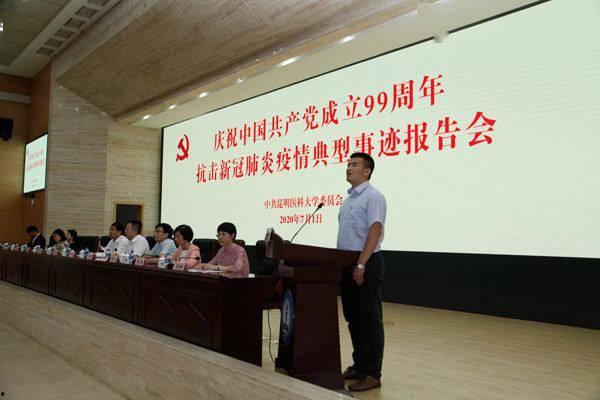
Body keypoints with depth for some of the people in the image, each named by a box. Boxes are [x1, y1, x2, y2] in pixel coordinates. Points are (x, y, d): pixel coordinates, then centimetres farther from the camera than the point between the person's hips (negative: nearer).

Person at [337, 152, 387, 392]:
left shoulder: (373, 196, -10)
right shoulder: (349, 198, 16)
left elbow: (375, 231, -20)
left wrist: (361, 265, -25)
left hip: (367, 264, -9)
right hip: (347, 264, 9)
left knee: (369, 320, -2)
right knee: (353, 318, 14)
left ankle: (372, 374, 6)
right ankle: (359, 365, 25)